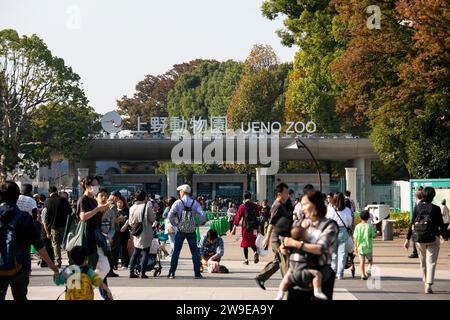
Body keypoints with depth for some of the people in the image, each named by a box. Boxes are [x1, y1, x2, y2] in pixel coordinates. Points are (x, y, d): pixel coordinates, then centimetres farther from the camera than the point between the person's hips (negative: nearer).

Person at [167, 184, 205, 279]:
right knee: (194, 252, 7)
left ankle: (172, 273, 6)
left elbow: (170, 215, -17)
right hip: (191, 231, 1)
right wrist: (197, 224, 1)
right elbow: (202, 215, -12)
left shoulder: (178, 202, -7)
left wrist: (175, 224, -3)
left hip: (180, 231, -1)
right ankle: (197, 273, 5)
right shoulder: (195, 203, -2)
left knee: (176, 252, 6)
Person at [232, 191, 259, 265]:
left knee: (245, 243, 8)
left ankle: (246, 259, 7)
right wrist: (258, 227, 15)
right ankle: (256, 252, -12)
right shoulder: (255, 206, 3)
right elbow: (258, 216, 7)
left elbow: (238, 218, -6)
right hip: (254, 227, 3)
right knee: (253, 242, 17)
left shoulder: (242, 206, -5)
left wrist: (234, 228, -3)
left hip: (246, 227, -3)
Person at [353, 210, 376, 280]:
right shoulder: (369, 226, -8)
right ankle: (369, 270, -6)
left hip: (360, 247, 1)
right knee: (370, 260, 16)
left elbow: (355, 238, -3)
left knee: (362, 261, 8)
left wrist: (355, 248, 4)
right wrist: (378, 233, 21)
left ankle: (363, 275, 5)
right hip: (368, 247, -1)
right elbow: (373, 235, -1)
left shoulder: (358, 227, -3)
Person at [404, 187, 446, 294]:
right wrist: (441, 234, 15)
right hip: (433, 239, -3)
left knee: (423, 262, 18)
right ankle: (428, 286, -14)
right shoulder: (435, 209, -7)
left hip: (419, 238, 3)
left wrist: (407, 239, 2)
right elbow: (441, 224, -3)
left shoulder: (417, 207, -1)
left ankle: (426, 283, 27)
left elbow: (412, 224, -1)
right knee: (431, 262, -1)